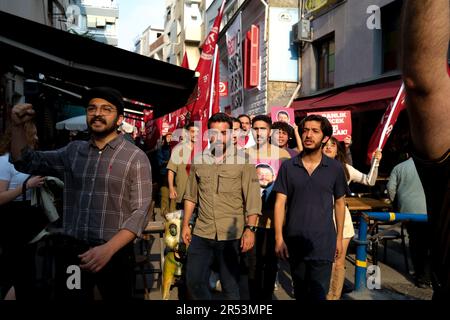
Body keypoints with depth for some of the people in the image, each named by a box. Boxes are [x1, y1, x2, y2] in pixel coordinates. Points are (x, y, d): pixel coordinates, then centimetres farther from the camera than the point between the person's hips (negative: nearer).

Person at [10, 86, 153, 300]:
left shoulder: (136, 157, -6)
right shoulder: (72, 151, 7)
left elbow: (140, 212, -11)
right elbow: (25, 162, 15)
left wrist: (108, 249, -23)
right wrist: (18, 125, 0)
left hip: (114, 253, -3)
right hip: (71, 251, 3)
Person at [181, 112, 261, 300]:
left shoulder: (243, 162, -4)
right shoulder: (198, 160, 6)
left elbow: (252, 199, -7)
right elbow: (191, 196, 12)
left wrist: (250, 229, -14)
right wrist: (185, 225, 9)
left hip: (231, 236, -3)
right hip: (201, 234, 4)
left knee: (230, 288, 8)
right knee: (194, 282, 10)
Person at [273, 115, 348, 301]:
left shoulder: (335, 168, -1)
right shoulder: (288, 166, -2)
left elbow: (339, 203, 7)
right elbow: (280, 203, -2)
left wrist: (339, 238, 5)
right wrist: (279, 238, -8)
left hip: (323, 244, -1)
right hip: (294, 242, 2)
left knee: (317, 294, -1)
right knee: (300, 293, 19)